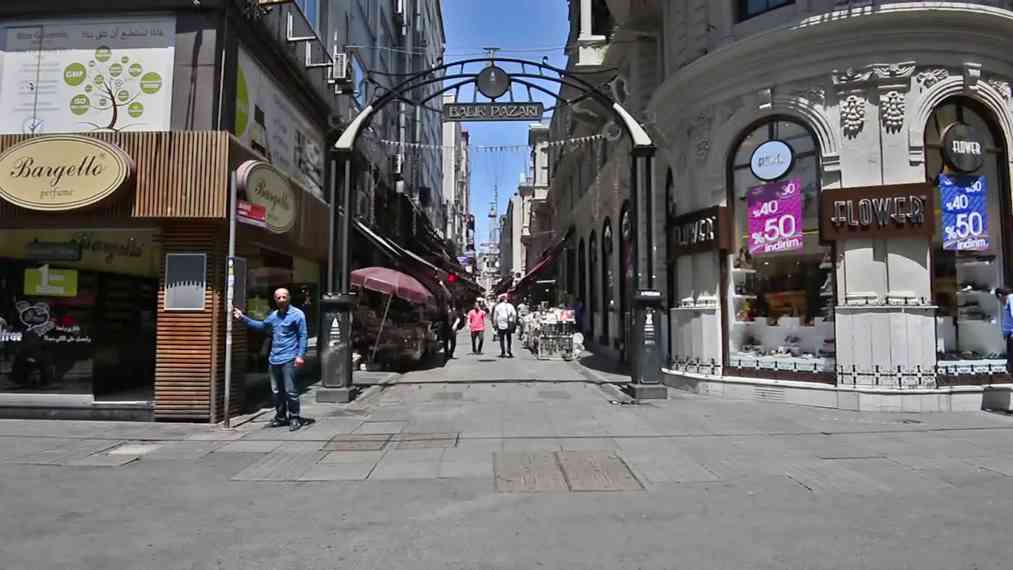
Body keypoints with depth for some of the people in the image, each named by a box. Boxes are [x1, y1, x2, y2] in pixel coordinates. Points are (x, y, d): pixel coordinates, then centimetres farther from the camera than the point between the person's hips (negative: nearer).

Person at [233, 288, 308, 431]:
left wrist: (300, 355, -15)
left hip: (289, 359, -7)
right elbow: (261, 325, 30)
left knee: (290, 390, -6)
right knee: (276, 391, 13)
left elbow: (303, 336, -8)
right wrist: (242, 317, 25)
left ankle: (295, 418, 4)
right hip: (274, 359, 7)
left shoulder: (297, 314, -5)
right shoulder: (274, 315, 15)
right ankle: (280, 417, 25)